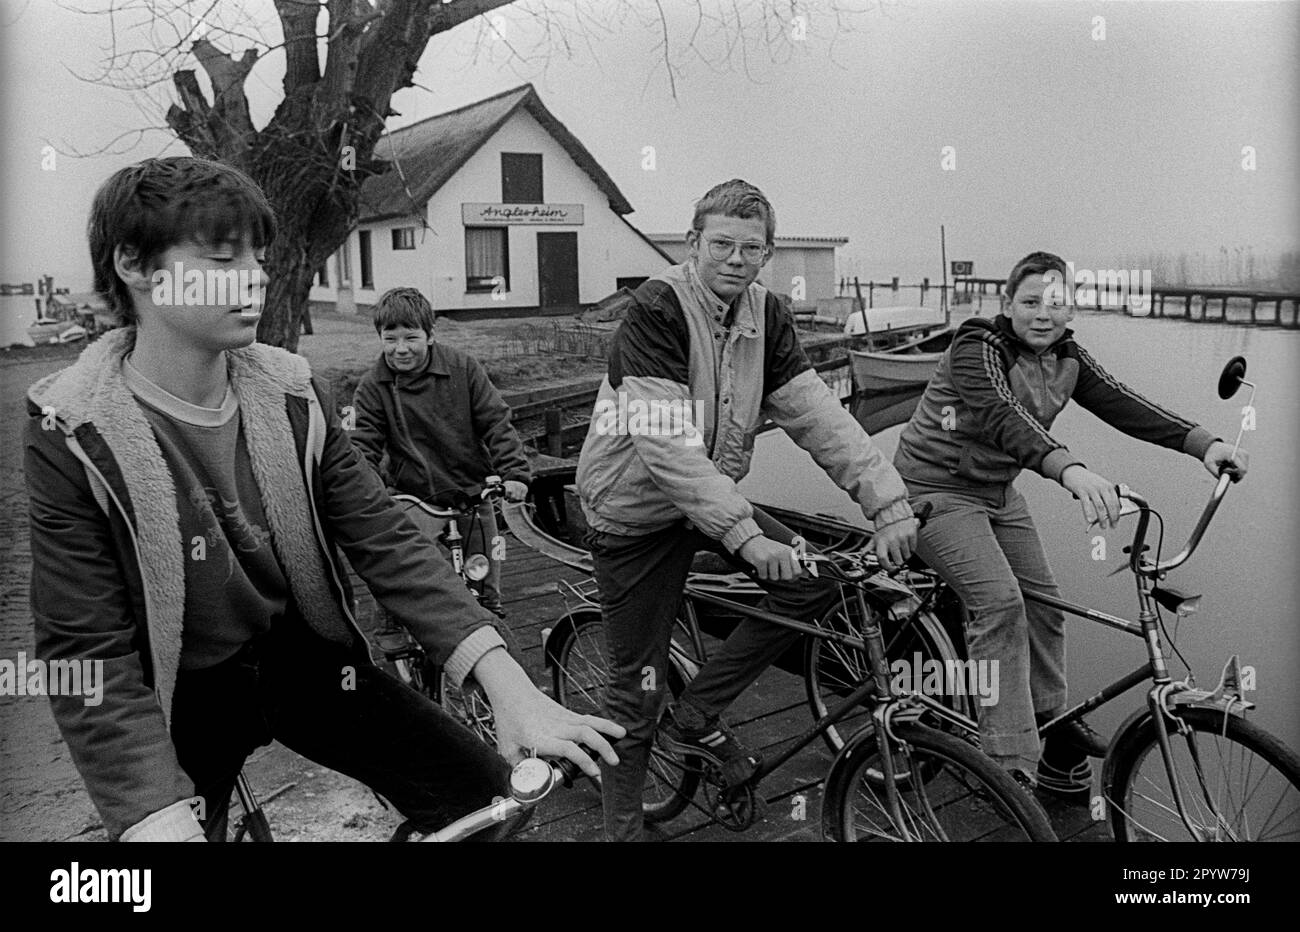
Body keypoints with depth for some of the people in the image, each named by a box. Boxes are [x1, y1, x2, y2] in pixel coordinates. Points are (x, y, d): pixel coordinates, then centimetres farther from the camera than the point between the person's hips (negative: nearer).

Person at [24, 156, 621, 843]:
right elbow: (89, 656, -19)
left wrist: (507, 684, -23)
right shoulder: (74, 436, -17)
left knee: (486, 798, -8)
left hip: (305, 658, 3)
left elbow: (384, 540, -12)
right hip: (184, 696, -2)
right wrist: (165, 823, -33)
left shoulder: (293, 397, -7)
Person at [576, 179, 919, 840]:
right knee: (637, 691, -1)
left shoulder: (765, 315, -2)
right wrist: (745, 534, -38)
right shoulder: (658, 309, -22)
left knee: (815, 581, -9)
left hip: (711, 496, 6)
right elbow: (664, 443, -31)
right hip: (635, 512, -6)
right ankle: (621, 828, 23)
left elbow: (817, 413, -9)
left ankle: (696, 717, 8)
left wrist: (888, 501, -19)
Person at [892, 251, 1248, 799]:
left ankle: (1052, 724, 29)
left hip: (997, 492, 8)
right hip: (938, 489, -8)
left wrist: (1202, 442, -27)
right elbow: (1002, 415, -41)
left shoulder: (1067, 359, 1)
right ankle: (1011, 765, -17)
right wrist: (1068, 469, -57)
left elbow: (1123, 406, -11)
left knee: (1042, 601, 7)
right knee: (1000, 601, -21)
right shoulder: (977, 348, -23)